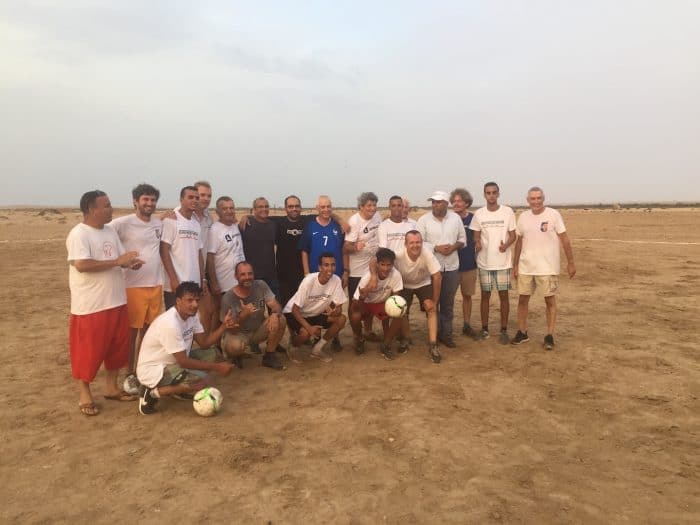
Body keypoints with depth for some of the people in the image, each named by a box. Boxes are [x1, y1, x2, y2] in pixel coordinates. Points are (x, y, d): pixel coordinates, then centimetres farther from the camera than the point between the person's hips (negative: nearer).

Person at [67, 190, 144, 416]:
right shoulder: (79, 234, -14)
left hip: (116, 302, 8)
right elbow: (81, 264, -26)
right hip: (90, 306, -8)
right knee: (88, 351, 3)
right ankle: (84, 395, 18)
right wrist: (117, 261, -23)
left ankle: (111, 387, 30)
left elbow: (122, 258, 15)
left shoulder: (110, 231, 11)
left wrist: (131, 263, -9)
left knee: (117, 347, 14)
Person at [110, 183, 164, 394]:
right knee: (132, 331, 4)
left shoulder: (159, 223, 9)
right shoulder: (123, 223, -10)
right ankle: (130, 374, 17)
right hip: (133, 285, -5)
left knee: (148, 330, 13)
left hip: (156, 284, 5)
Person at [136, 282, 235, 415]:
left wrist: (224, 326, -14)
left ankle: (178, 388, 7)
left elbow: (204, 343, 2)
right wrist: (216, 367, -21)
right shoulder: (170, 324, -29)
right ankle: (152, 393, -9)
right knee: (202, 380, -24)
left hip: (172, 361, 9)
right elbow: (183, 362, -26)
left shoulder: (192, 315, -2)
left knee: (211, 354, 1)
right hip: (152, 370, -9)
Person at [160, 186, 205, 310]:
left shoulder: (197, 224, 14)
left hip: (194, 284, 6)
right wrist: (173, 279, -15)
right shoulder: (171, 220, -6)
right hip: (176, 283, -6)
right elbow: (164, 251, -11)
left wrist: (203, 279, 13)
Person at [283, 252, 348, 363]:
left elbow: (339, 308, -11)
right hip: (294, 313, -5)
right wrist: (309, 327, -37)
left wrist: (335, 311, -35)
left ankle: (317, 349, 2)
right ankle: (293, 346, 4)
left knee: (341, 319, -15)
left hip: (315, 314, 5)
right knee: (306, 333, -33)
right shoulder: (309, 281, -29)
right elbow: (295, 309, -25)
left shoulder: (336, 280, -17)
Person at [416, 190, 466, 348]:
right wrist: (436, 248, -19)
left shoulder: (456, 218, 3)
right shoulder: (424, 220, -6)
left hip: (451, 267, 2)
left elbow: (462, 239, 9)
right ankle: (434, 334, 19)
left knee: (448, 303, 9)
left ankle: (446, 334, 20)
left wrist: (453, 247, -11)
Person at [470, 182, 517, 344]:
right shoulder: (478, 214, 1)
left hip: (503, 262, -1)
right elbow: (476, 236, 4)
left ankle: (504, 330, 14)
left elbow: (513, 235, 1)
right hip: (484, 262, 1)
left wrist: (506, 244, -20)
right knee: (485, 295, 8)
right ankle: (484, 328, 19)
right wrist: (477, 244, -18)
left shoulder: (508, 212, -2)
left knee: (503, 295, 4)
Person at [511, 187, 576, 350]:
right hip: (525, 267, 4)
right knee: (522, 299, 9)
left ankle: (549, 336, 12)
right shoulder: (523, 217, 4)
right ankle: (522, 332, 22)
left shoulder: (553, 215, -7)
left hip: (547, 267, -4)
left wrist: (570, 263, -7)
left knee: (550, 300, 3)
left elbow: (564, 239, -5)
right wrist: (515, 265, 11)